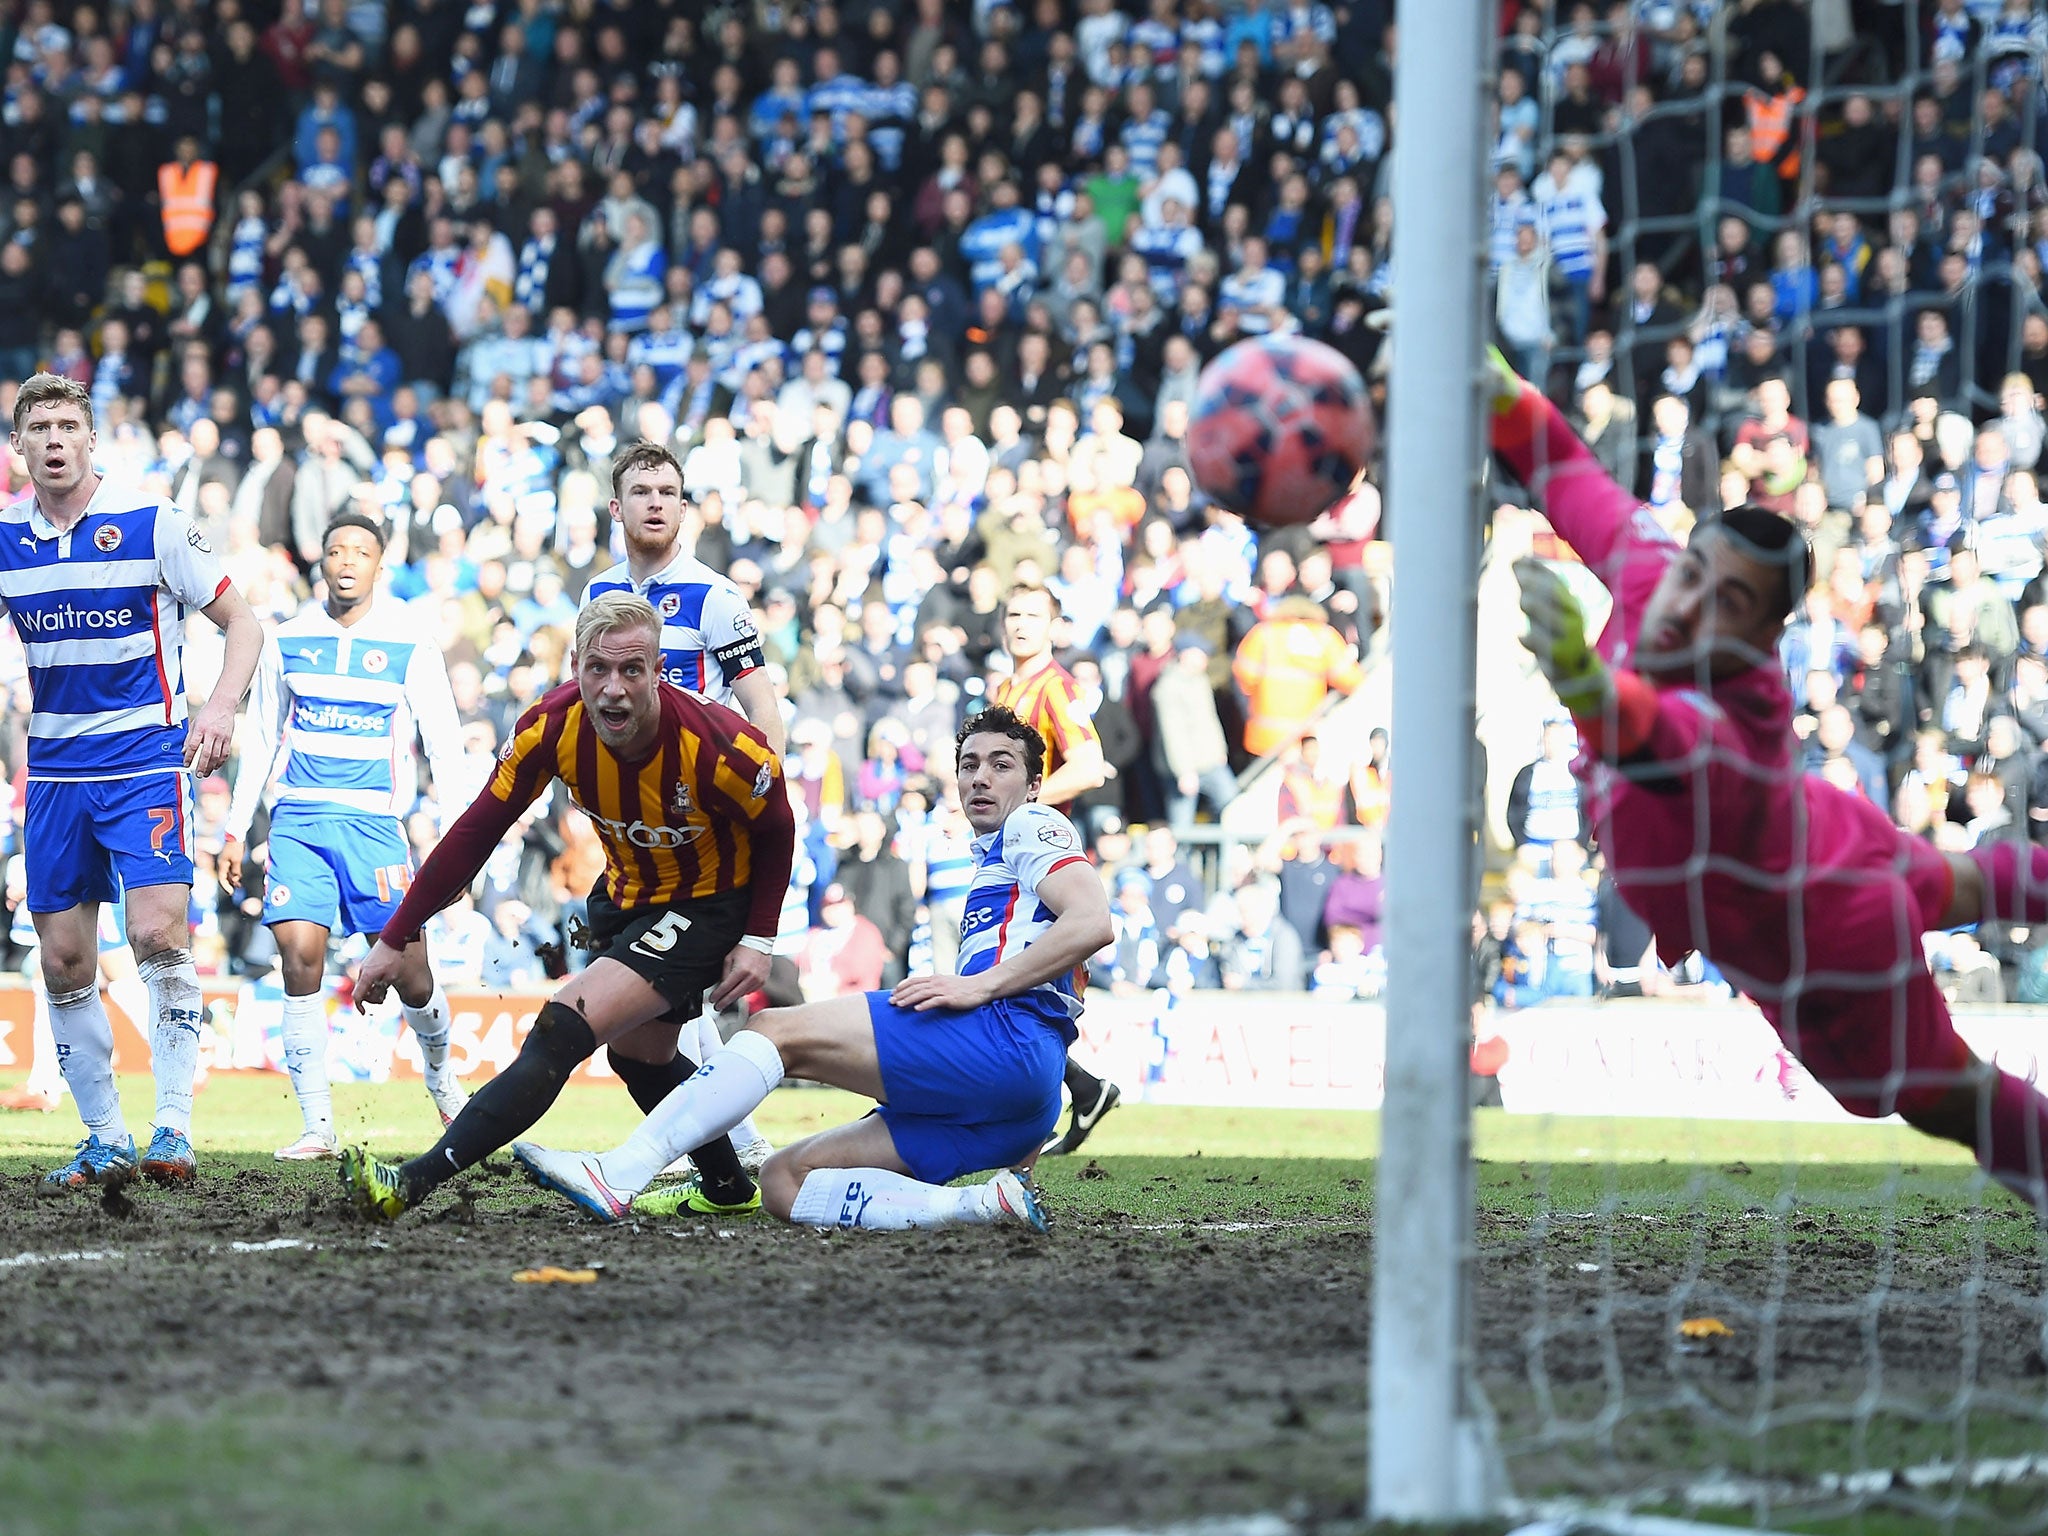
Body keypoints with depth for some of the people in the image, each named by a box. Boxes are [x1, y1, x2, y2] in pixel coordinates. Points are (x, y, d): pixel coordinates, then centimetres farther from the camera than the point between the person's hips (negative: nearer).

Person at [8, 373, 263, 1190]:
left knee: (157, 933, -19)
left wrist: (220, 708, -17)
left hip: (145, 758, -4)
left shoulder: (151, 523, -8)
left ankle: (172, 1130, -16)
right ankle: (105, 1139, 13)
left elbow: (241, 621, -2)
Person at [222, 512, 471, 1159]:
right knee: (300, 958, -12)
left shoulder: (409, 647, 0)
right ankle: (317, 1125, -7)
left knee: (410, 975, -3)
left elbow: (445, 747, 2)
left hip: (375, 824, -2)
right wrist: (236, 827, 13)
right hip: (298, 820, 2)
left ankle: (439, 1076, 29)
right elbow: (261, 739, 16)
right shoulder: (288, 642, 7)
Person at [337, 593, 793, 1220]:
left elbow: (775, 831, -11)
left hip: (707, 905, -6)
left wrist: (759, 940, -13)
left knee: (563, 1028, -21)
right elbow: (477, 831, -13)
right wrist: (396, 938, -12)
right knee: (638, 1055, 23)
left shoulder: (721, 749, -32)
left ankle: (417, 1181, -27)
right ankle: (727, 1188, 46)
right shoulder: (552, 727, -22)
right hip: (625, 896, 6)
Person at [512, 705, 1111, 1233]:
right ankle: (983, 1207, -20)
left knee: (779, 1031, -12)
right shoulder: (991, 862, 39)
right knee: (783, 1180, -1)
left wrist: (980, 985, -15)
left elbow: (1093, 922, -11)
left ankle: (618, 1176, -24)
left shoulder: (1032, 826, 9)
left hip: (1008, 1034, -10)